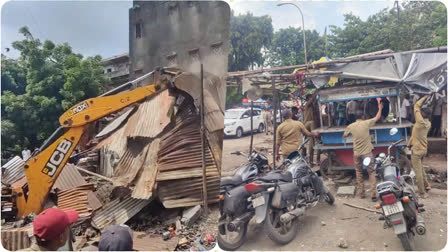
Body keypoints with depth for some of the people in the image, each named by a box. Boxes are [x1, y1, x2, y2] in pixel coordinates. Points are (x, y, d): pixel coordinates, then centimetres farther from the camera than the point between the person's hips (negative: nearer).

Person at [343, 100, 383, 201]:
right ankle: (373, 194, 0)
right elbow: (377, 117, 9)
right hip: (367, 152, -2)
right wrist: (380, 108, 25)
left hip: (357, 153, 2)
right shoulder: (366, 123, -5)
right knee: (371, 172, 6)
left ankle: (362, 192, 20)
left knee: (359, 172, 16)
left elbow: (344, 135, 15)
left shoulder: (350, 126, -1)